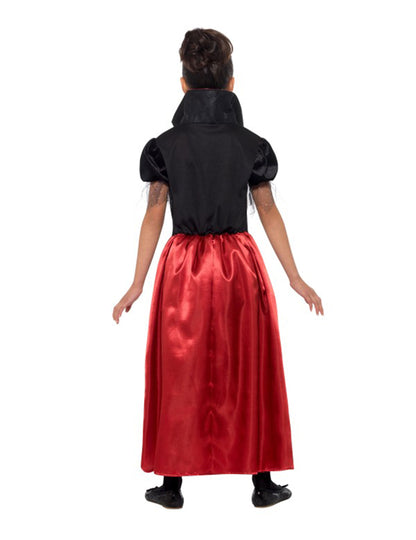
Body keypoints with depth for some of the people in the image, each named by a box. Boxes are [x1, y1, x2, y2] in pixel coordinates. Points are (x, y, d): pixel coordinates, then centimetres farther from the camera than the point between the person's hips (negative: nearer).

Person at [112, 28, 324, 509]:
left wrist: (137, 284, 2)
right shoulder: (251, 145, -2)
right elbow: (269, 213, 0)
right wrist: (295, 278, 7)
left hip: (183, 266, 0)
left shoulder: (166, 145, -3)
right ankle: (262, 483, 18)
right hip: (240, 267, 0)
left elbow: (154, 215, -3)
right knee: (248, 372, 10)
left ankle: (172, 485, 18)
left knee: (180, 374, 9)